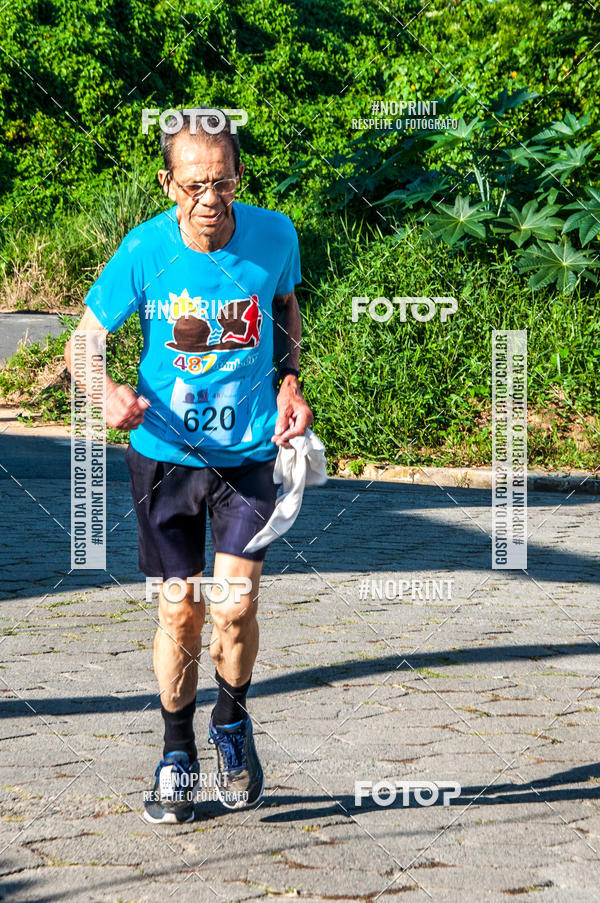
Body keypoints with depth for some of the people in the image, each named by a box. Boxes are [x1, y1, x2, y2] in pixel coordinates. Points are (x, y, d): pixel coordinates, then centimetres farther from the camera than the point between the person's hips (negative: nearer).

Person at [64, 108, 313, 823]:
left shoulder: (273, 235, -10)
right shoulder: (145, 250, -14)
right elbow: (85, 339, -4)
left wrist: (287, 383, -1)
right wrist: (110, 394, -25)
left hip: (249, 451, 0)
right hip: (164, 452, 0)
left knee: (235, 607, -10)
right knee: (181, 612, 3)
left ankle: (233, 724, 21)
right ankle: (177, 752, 25)